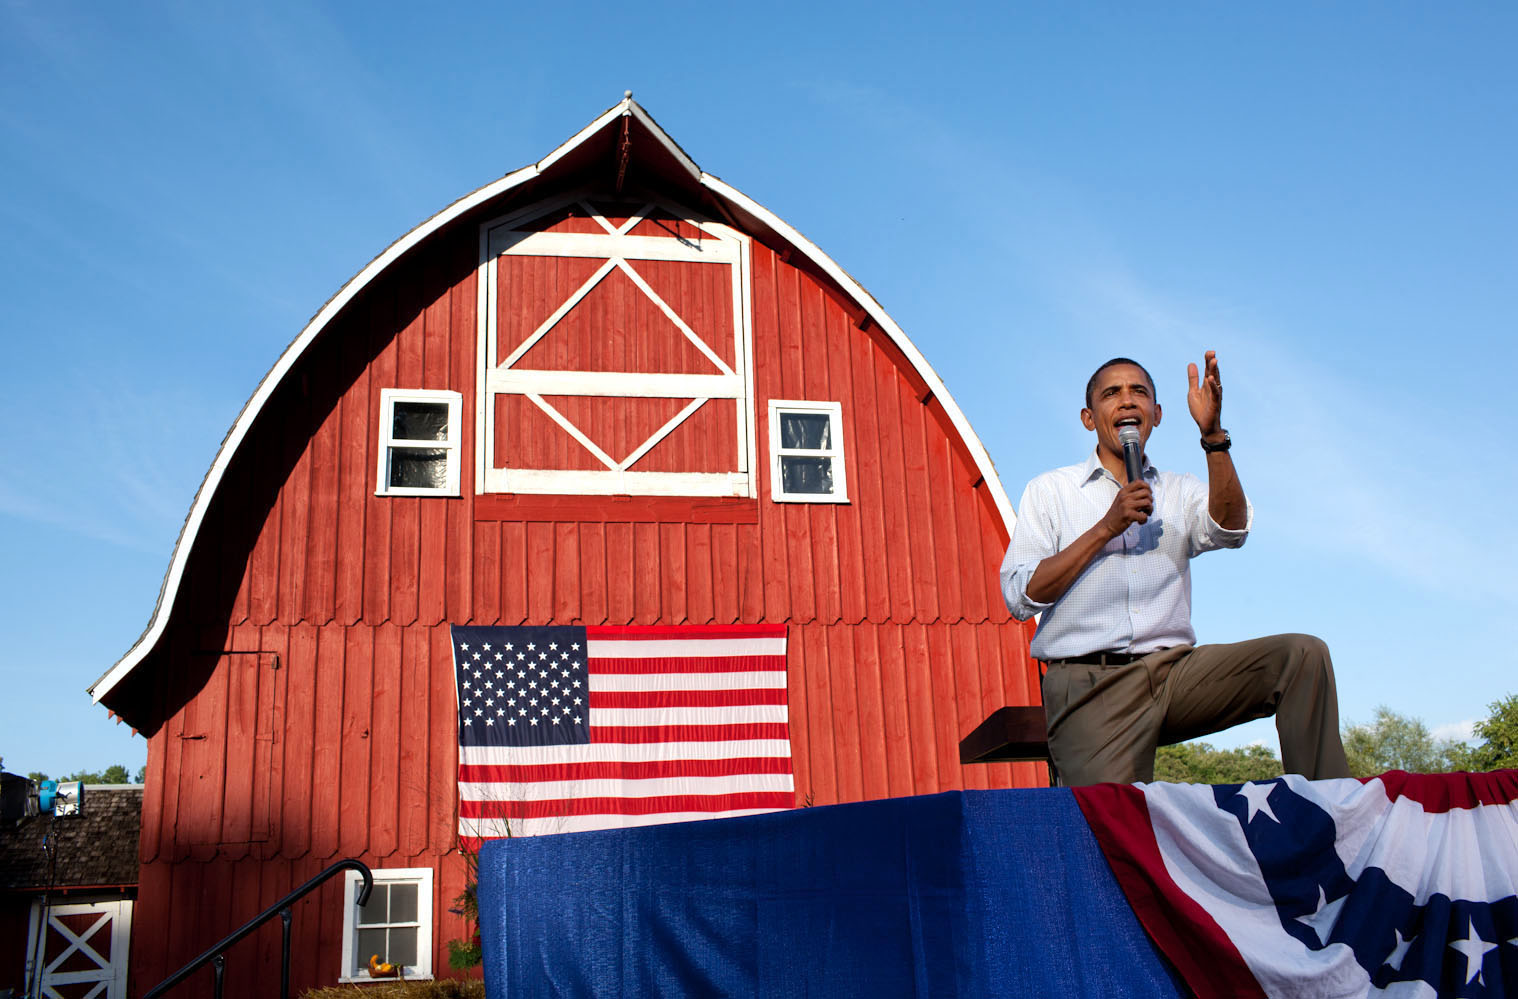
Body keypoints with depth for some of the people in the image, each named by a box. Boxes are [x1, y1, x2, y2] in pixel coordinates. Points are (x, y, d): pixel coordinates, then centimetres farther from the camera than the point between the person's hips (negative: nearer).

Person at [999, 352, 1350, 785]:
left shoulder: (1180, 492, 19)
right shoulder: (1050, 490, 12)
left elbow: (1230, 529, -5)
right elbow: (1020, 597, -2)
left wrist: (1213, 435, -16)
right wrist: (1108, 527, -6)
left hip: (1175, 671, 3)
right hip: (1090, 683, -3)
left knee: (1303, 652, -17)